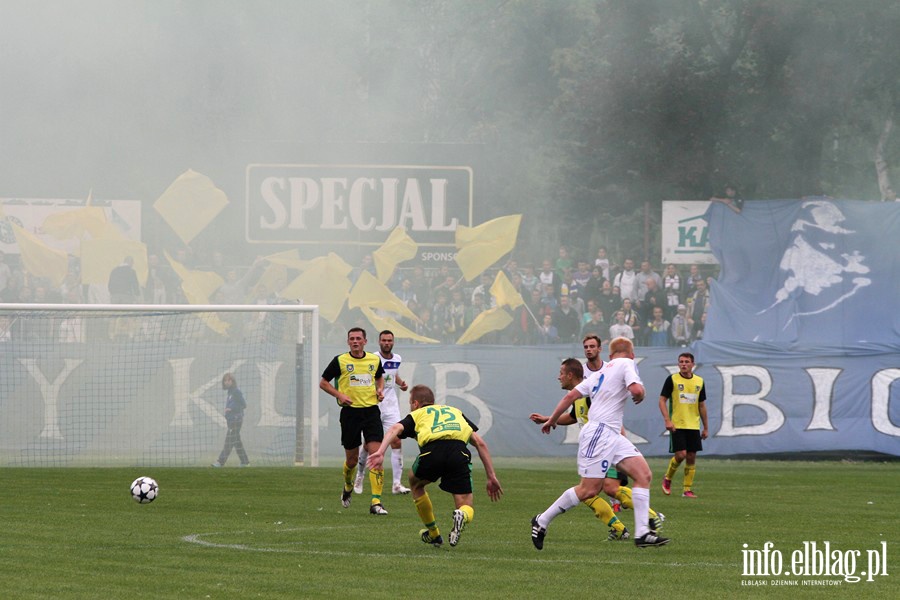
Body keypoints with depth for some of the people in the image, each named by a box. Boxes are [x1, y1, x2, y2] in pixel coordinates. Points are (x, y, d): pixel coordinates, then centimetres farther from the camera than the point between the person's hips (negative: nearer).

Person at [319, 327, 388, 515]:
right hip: (350, 412, -1)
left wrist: (380, 389, 6)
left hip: (371, 410, 1)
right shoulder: (339, 361, -2)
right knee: (352, 458, 7)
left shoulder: (374, 360, 7)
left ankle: (376, 501, -14)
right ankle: (348, 487, 41)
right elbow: (323, 383, 5)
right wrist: (339, 395, -10)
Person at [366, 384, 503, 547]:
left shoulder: (417, 414, 30)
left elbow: (395, 429, 7)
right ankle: (462, 516, -25)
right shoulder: (456, 411, 37)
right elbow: (480, 442, 28)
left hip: (432, 451, -1)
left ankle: (433, 534, 35)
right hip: (459, 453, 1)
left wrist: (380, 452, -8)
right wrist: (492, 477, 29)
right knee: (466, 508, 12)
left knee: (416, 483, 33)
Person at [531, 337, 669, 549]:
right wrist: (640, 395, 3)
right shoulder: (627, 364, -3)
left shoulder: (601, 372, 20)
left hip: (613, 436, 9)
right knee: (589, 490, -8)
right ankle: (542, 521, 6)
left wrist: (552, 420, 26)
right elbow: (636, 390, -21)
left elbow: (570, 396, 17)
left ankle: (642, 533, -8)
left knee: (644, 475, -1)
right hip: (599, 432, -9)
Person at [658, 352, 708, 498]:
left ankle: (687, 490, 7)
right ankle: (667, 478, 14)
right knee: (681, 455, -13)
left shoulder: (699, 381, 9)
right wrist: (667, 420, -16)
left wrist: (706, 427, 16)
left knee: (691, 457, 1)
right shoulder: (672, 379, -3)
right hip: (677, 425, -4)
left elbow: (702, 405, 16)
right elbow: (662, 400, -4)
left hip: (693, 426, 4)